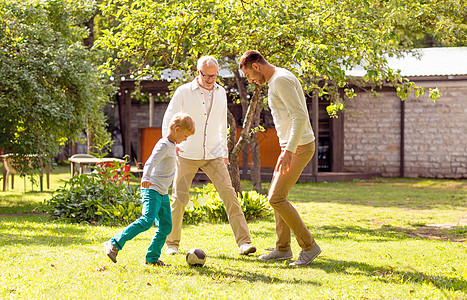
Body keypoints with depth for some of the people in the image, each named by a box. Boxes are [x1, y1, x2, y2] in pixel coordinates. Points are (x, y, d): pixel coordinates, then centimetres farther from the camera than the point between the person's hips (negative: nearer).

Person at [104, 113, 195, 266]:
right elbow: (150, 162, -31)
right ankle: (114, 244, -22)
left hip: (163, 193, 10)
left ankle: (152, 257, 13)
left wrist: (173, 153, 59)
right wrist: (146, 178, -48)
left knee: (166, 226, 5)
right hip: (152, 190, -10)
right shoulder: (163, 145, -14)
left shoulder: (171, 145, 17)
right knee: (147, 220, -23)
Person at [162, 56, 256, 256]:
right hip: (187, 155, -2)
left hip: (213, 156, 2)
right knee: (179, 199, -1)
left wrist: (224, 152, 21)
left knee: (228, 193, -11)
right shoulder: (184, 92, -5)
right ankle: (172, 243, 17)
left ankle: (244, 242, -13)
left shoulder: (220, 93, 8)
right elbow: (168, 119, -5)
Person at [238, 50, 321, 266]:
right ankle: (283, 249, 20)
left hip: (299, 147, -10)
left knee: (277, 198, -12)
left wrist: (288, 151, -30)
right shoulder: (277, 80, 16)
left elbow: (300, 116, -26)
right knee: (276, 196, 13)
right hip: (291, 146, 10)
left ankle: (309, 246, -4)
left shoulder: (281, 80, -17)